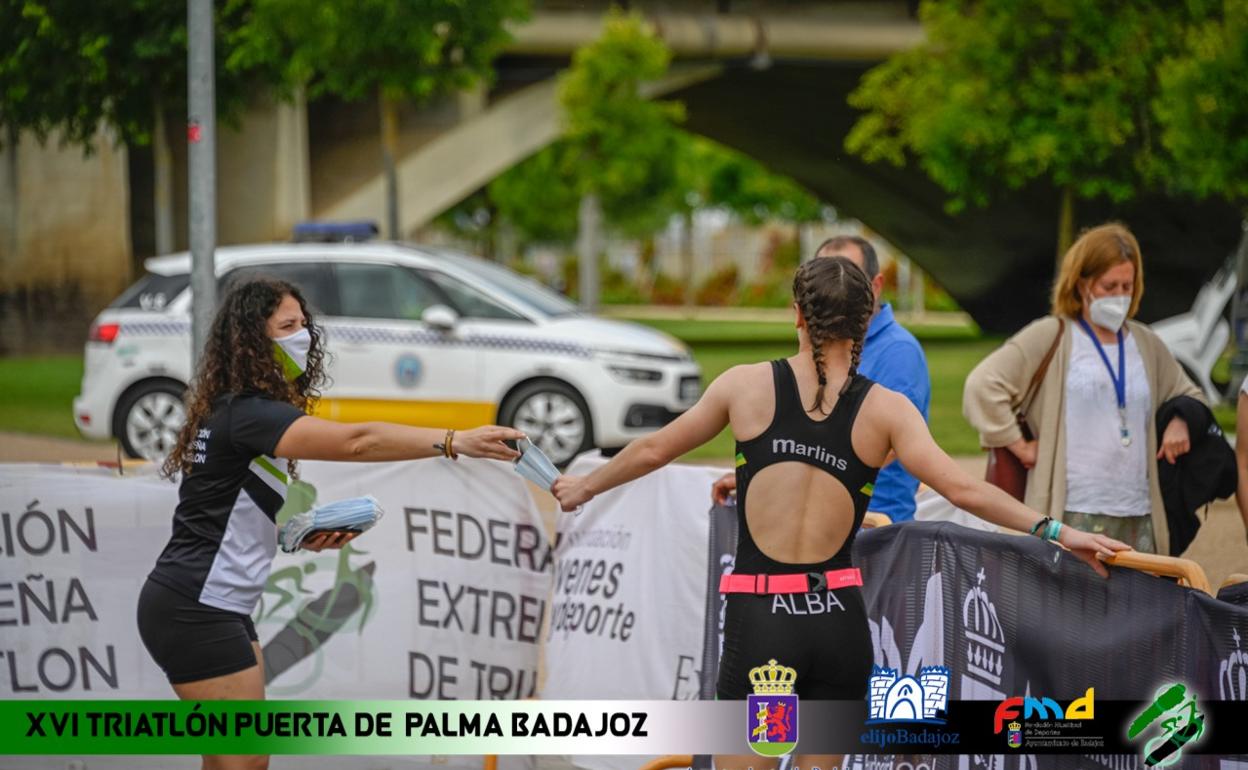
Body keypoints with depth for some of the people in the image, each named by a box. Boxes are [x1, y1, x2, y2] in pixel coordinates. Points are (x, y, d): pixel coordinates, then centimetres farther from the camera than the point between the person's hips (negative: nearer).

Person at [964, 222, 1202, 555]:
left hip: (1139, 517, 6)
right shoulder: (1051, 337, 2)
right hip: (1075, 516, -6)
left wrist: (1180, 421, 12)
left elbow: (1189, 394, 35)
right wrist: (1019, 446, -7)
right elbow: (982, 385, -5)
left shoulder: (1146, 345, 19)